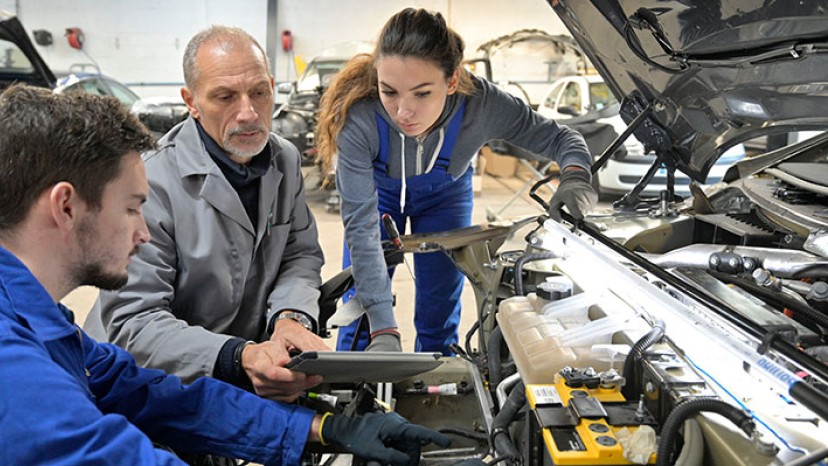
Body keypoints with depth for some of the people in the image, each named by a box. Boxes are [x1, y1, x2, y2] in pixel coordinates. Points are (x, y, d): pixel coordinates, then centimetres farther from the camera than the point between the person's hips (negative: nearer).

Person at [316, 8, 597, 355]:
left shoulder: (482, 104, -35)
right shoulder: (358, 118, -40)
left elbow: (558, 138, -18)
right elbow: (361, 226, -39)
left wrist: (575, 176, -43)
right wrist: (383, 330, -44)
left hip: (446, 193, 2)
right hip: (380, 191, -1)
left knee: (439, 316, 5)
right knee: (360, 312, -2)